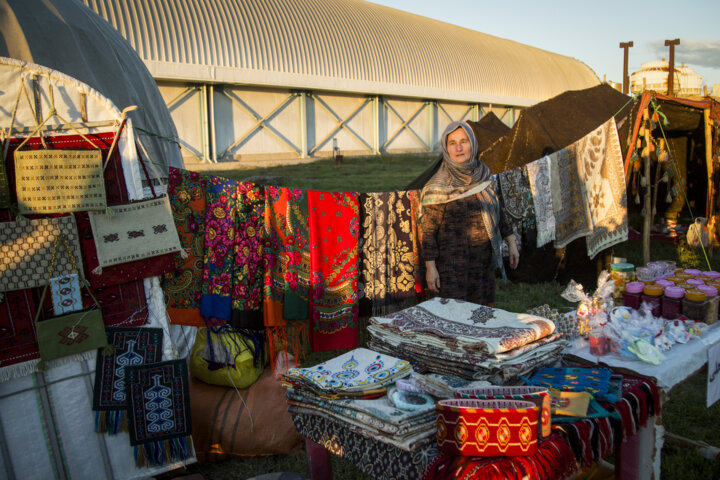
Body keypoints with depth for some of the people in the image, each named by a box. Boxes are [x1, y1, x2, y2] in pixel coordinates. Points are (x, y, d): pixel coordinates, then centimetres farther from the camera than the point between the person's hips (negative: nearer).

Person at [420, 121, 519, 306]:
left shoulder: (483, 175, 3)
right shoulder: (438, 187, -13)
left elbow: (496, 210, 14)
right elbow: (429, 229, -11)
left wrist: (511, 242, 13)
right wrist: (430, 267, -13)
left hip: (484, 260, 5)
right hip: (452, 262, -5)